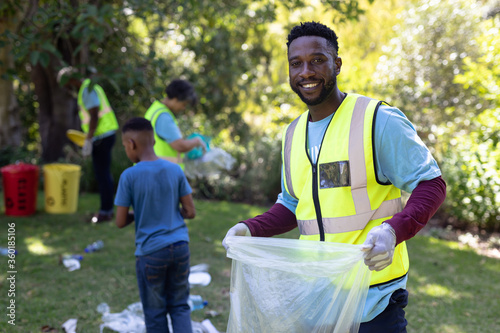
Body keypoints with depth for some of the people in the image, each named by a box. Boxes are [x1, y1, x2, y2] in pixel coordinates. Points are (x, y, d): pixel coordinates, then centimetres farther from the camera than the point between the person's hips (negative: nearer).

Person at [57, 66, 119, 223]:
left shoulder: (87, 90, -14)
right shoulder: (88, 87, 17)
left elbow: (94, 116, -21)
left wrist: (88, 140, -21)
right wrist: (89, 137, 24)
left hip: (102, 136, -11)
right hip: (105, 134, 11)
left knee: (102, 174, -5)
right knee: (103, 173, 15)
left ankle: (106, 211, 0)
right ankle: (107, 209, 23)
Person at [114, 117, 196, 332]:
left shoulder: (129, 176, -11)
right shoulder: (175, 170, -1)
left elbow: (120, 222, -8)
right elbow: (190, 212, 1)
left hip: (150, 251, -3)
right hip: (180, 246, 3)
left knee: (155, 312, 11)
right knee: (180, 306, 14)